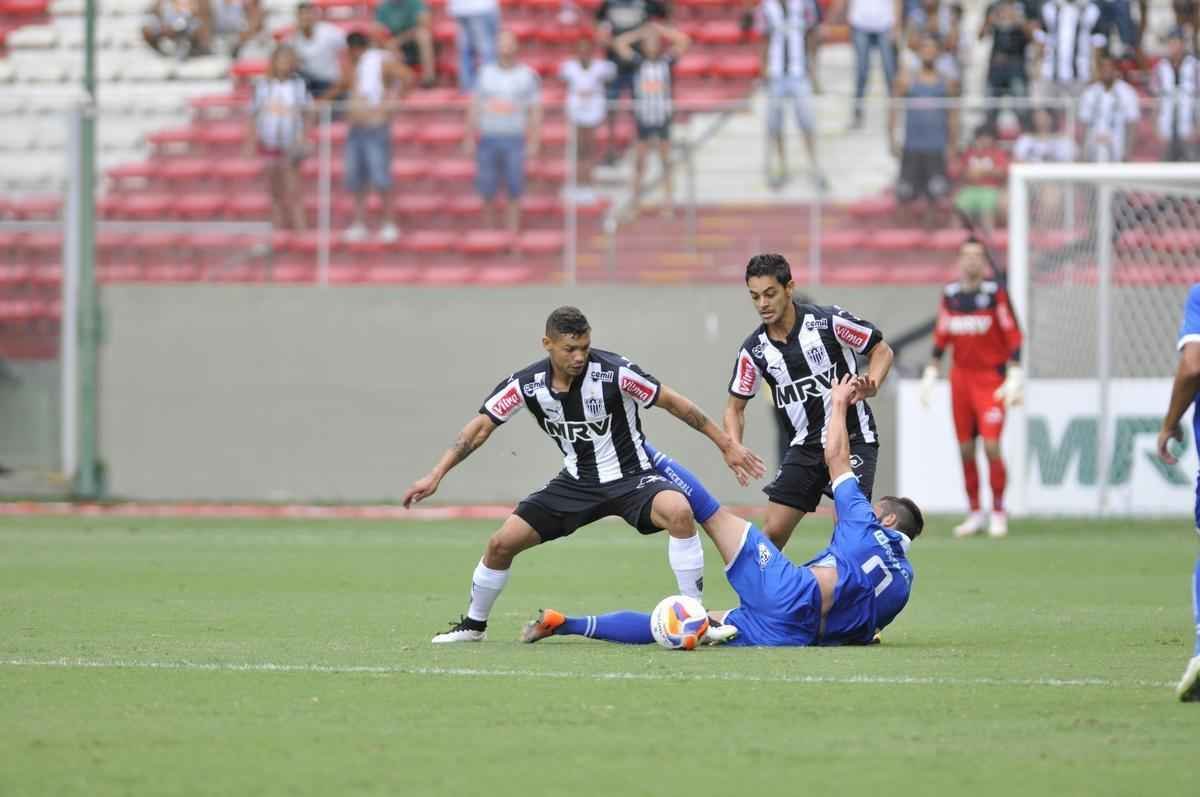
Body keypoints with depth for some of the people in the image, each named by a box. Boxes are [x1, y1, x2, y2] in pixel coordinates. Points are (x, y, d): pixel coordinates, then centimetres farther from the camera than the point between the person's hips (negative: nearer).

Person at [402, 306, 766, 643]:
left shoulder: (614, 372, -22)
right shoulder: (527, 384, -12)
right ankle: (473, 625, 23)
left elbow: (674, 403, -13)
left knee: (678, 511, -35)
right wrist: (435, 476, -9)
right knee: (502, 543, -3)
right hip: (577, 483, 4)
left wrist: (727, 444, -10)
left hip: (630, 477, -4)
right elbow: (481, 427, -3)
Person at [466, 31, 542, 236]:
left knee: (514, 189, -3)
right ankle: (488, 229, 18)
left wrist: (534, 142, -5)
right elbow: (474, 106, 9)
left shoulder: (528, 75, 2)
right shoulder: (485, 73, 7)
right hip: (488, 139, 2)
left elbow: (535, 111, 2)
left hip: (515, 140, -2)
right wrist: (470, 138, 3)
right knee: (487, 189, 3)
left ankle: (511, 232, 4)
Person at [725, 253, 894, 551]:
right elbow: (735, 406, 8)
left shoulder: (829, 321, -13)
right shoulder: (754, 349, -2)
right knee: (772, 532, -2)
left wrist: (871, 384, -22)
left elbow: (882, 350, -1)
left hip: (853, 439, -4)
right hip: (805, 446, 4)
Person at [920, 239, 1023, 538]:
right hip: (961, 376, 4)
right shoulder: (950, 295, 7)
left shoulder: (995, 293, -6)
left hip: (991, 378, -4)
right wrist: (929, 376, 10)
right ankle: (975, 513, 12)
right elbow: (940, 338, 14)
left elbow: (1013, 337, -7)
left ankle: (999, 513, -2)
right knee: (965, 449, 3)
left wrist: (1014, 379, -13)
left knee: (991, 445, -13)